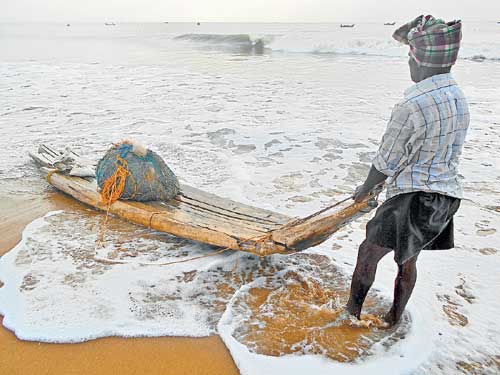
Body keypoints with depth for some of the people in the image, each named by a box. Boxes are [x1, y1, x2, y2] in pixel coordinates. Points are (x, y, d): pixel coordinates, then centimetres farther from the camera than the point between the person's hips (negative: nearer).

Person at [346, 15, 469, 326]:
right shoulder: (459, 99, 5)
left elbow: (387, 162, -15)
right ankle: (394, 318, 38)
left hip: (415, 199, -9)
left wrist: (364, 189, 4)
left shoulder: (413, 106, -23)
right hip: (447, 196, 9)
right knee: (408, 260, 22)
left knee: (369, 253, 7)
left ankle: (352, 313, 22)